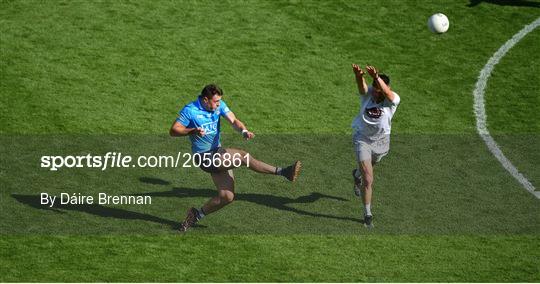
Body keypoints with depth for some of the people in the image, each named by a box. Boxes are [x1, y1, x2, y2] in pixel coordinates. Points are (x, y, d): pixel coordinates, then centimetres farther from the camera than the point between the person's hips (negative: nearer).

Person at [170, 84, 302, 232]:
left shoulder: (219, 105, 2)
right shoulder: (190, 110, -13)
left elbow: (233, 121, -8)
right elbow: (173, 131, -12)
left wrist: (243, 130, -30)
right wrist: (193, 131, -27)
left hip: (217, 153, 7)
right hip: (204, 157, -7)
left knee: (227, 196, 2)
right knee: (243, 156, -24)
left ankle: (197, 215, 18)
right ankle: (283, 172, -27)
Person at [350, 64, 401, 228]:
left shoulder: (392, 100, -20)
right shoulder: (367, 94, -15)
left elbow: (386, 91, -43)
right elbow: (361, 85, -38)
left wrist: (376, 77, -63)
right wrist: (358, 75, -62)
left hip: (381, 140, 2)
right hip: (362, 138, -2)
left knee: (368, 167, 30)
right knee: (368, 179, -11)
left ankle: (357, 175, 67)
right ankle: (367, 215, -1)